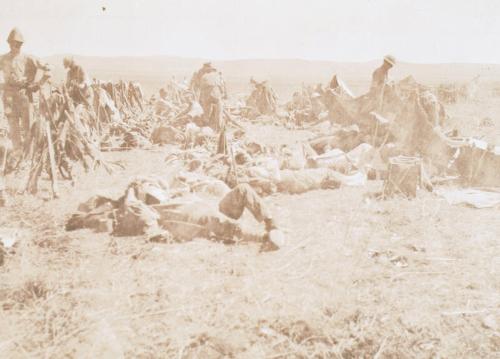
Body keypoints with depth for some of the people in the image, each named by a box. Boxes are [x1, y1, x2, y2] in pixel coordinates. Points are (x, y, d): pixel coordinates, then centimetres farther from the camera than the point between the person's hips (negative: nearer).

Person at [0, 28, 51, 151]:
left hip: (25, 94, -2)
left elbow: (47, 69, 0)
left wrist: (39, 83, -1)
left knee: (27, 125, 0)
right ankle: (18, 151, 9)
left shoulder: (28, 59, -1)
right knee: (13, 127, 2)